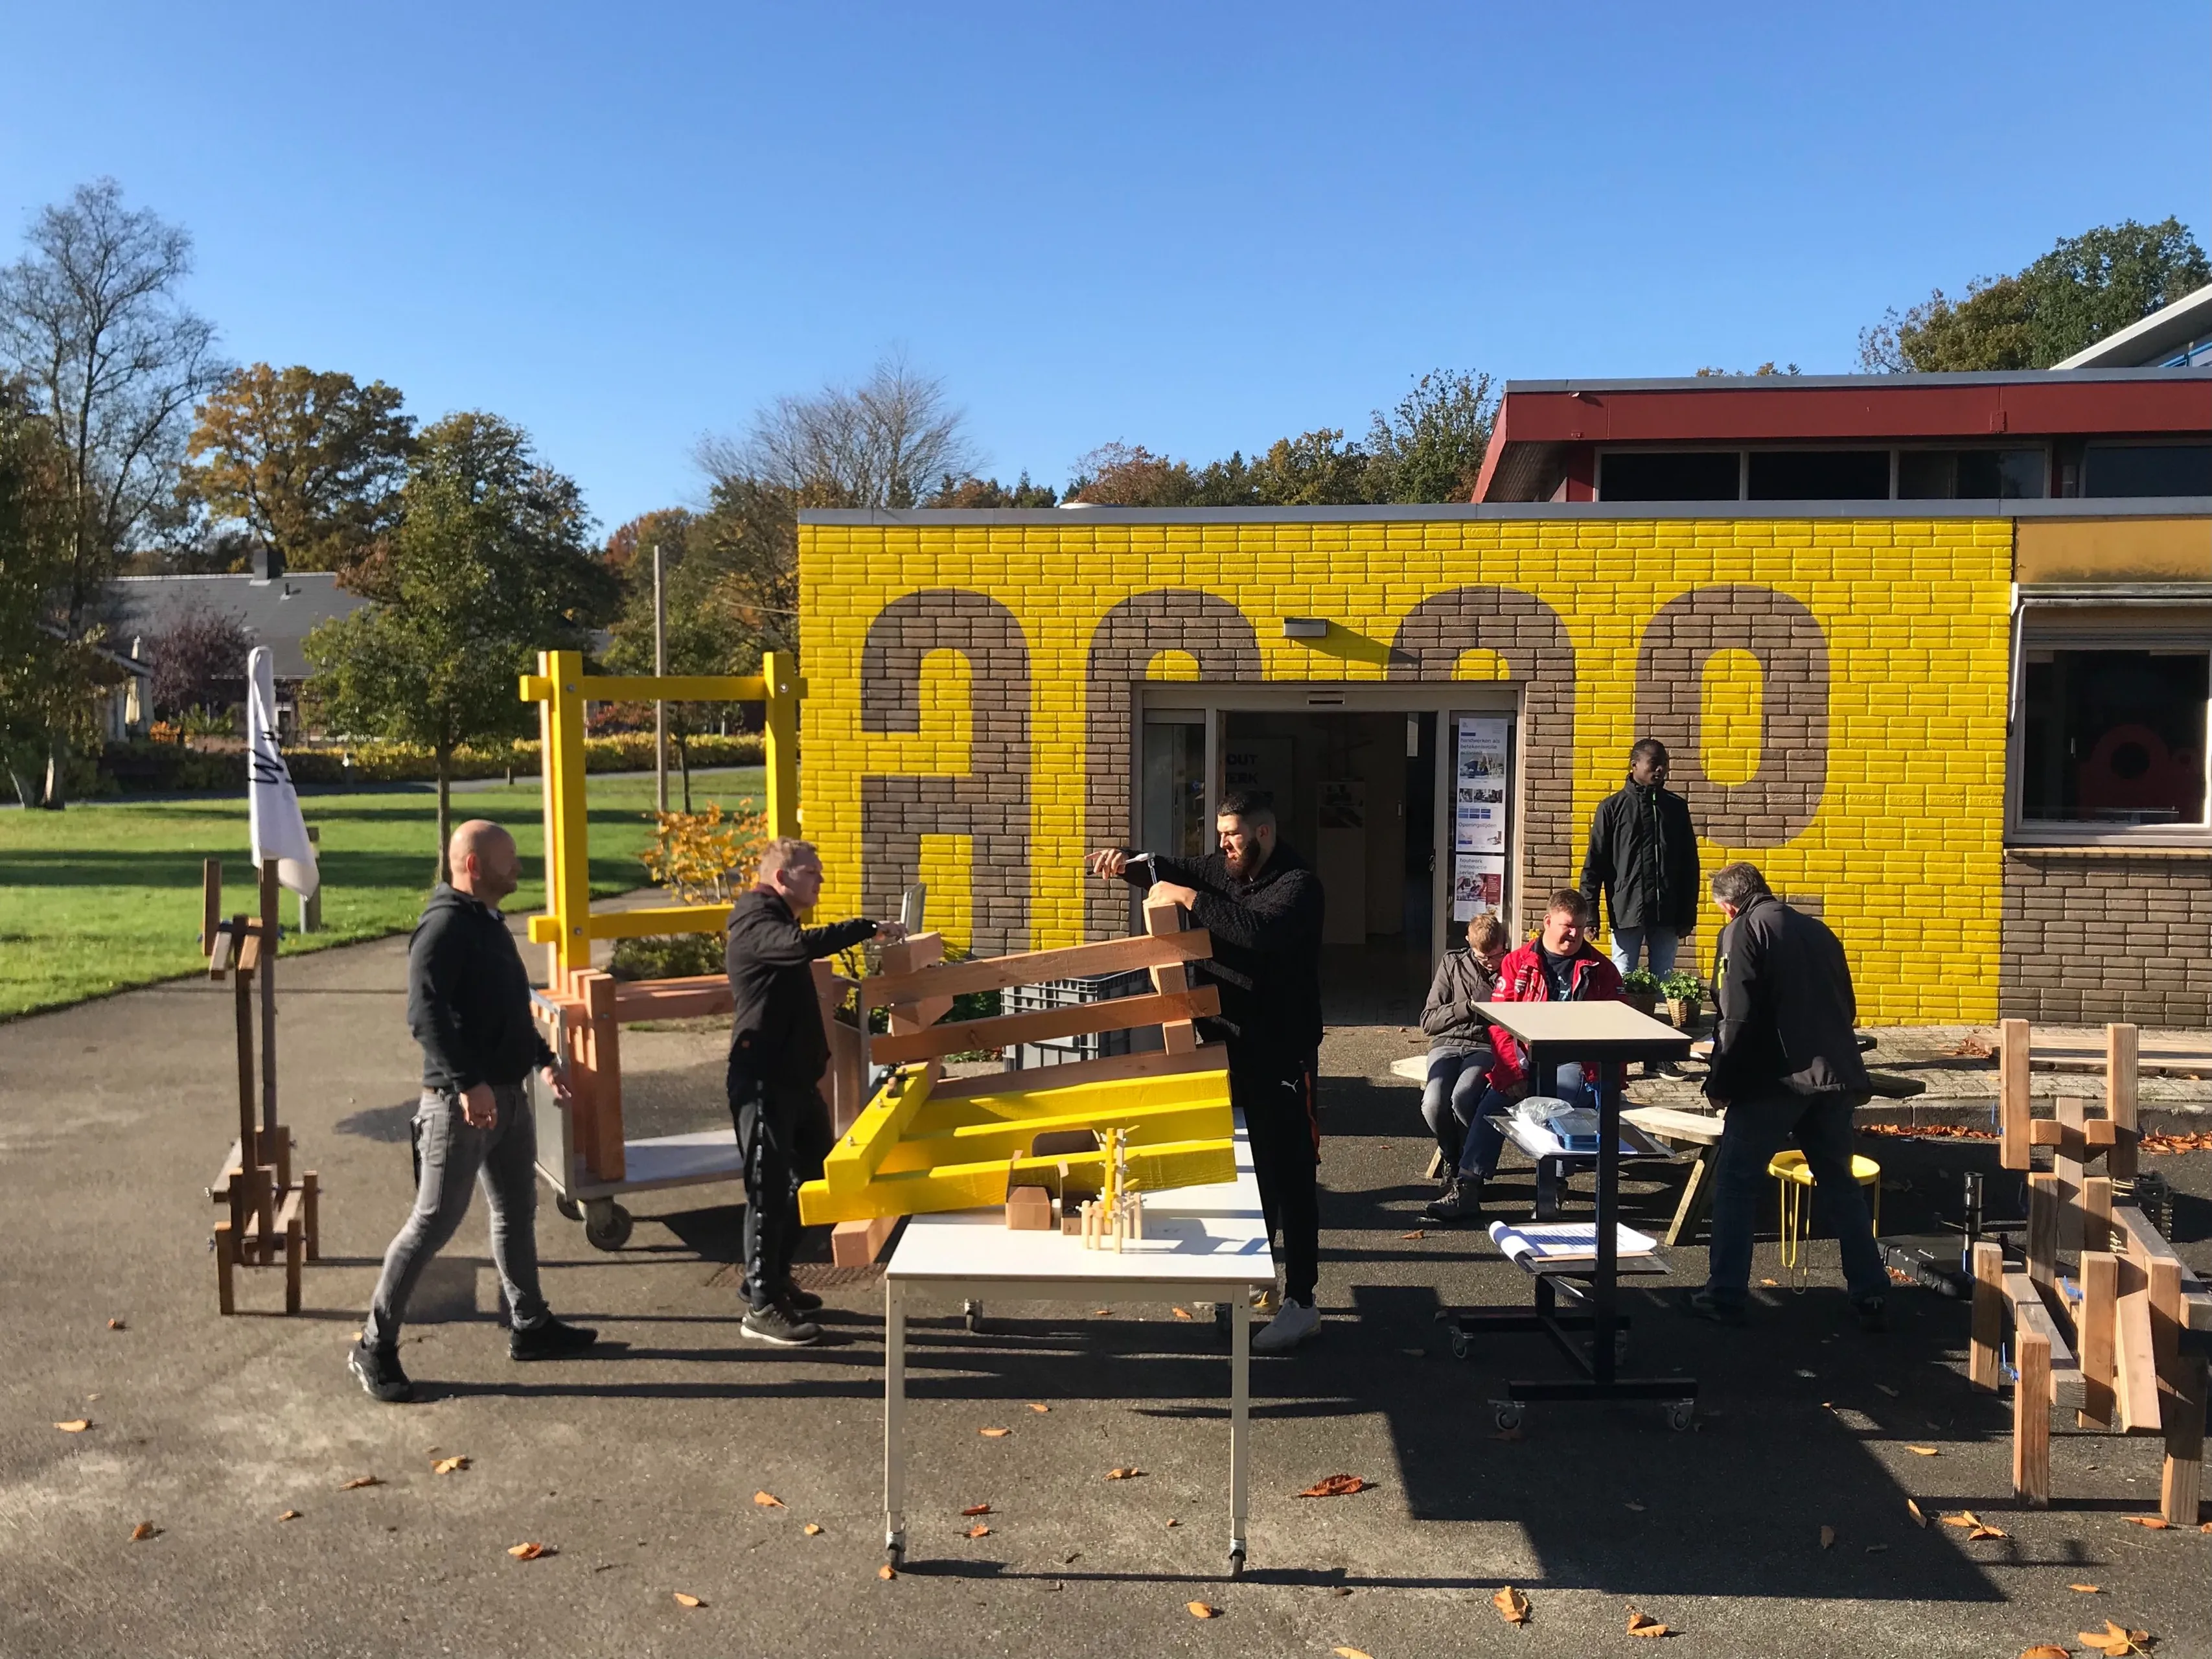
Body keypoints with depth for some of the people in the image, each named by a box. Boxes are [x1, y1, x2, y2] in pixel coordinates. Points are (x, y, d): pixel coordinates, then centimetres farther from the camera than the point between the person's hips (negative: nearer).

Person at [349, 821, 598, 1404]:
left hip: (508, 1093, 10)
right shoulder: (445, 925, -17)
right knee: (435, 1221, -4)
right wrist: (467, 1083, -32)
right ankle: (374, 1347, 8)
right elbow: (424, 1013, -27)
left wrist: (542, 1058, 23)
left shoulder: (488, 921, 13)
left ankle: (530, 1326, 29)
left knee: (517, 1211, 16)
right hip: (462, 1101, -10)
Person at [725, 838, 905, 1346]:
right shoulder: (756, 922, -14)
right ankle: (762, 1308, 3)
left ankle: (771, 1280, 28)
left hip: (795, 1076, 10)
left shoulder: (777, 921, 19)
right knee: (770, 1187, -6)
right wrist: (868, 927, -27)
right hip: (763, 1080, -10)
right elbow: (804, 944, -34)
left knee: (811, 1177, 15)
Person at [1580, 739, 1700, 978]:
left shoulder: (1677, 807, 11)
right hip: (1626, 913, -2)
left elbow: (1690, 865, 11)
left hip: (1666, 914, 2)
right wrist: (1589, 914, -6)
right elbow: (1593, 864, 1)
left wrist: (1688, 915, 6)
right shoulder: (1612, 807, 3)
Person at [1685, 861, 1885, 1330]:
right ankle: (1871, 1295, 17)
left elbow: (1737, 1019, -12)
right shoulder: (1818, 930, 17)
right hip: (1834, 1077, 6)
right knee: (1839, 1184, 17)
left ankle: (1725, 1294, 4)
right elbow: (1847, 1009, 21)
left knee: (1735, 1181, 4)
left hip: (1774, 1079, -6)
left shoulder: (1742, 932, -4)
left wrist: (1719, 1083, -5)